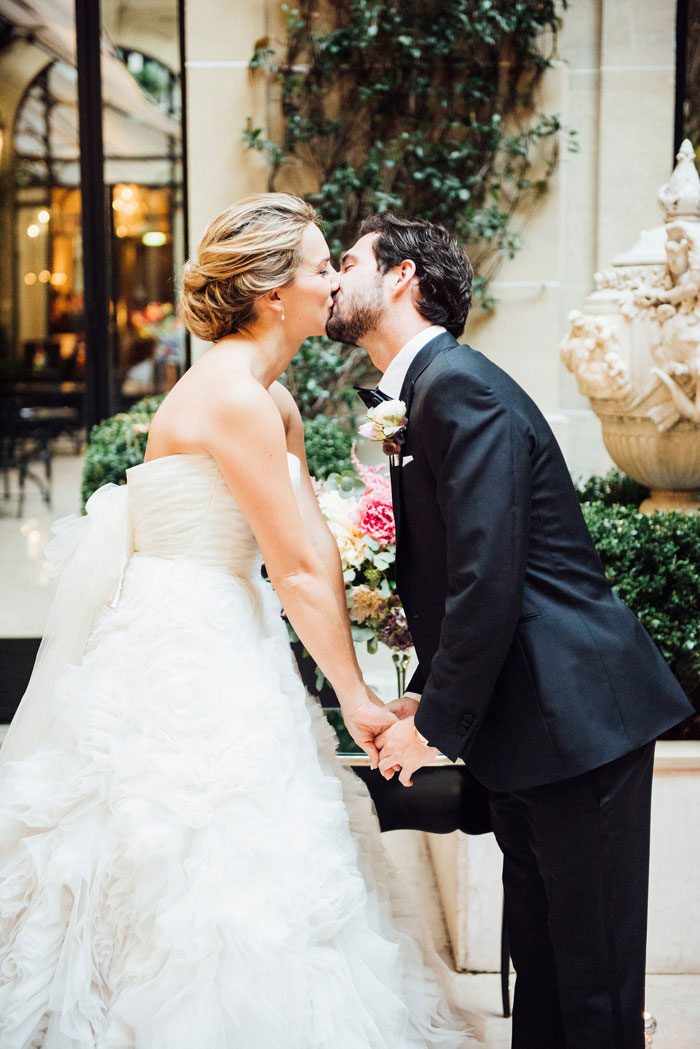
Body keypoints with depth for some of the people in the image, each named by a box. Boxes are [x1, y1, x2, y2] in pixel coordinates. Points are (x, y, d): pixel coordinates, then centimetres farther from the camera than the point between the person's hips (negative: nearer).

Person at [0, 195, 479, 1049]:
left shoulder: (273, 400, 10)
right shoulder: (234, 395, -20)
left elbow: (317, 547, 7)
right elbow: (297, 572, -17)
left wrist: (356, 687, 5)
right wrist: (356, 699, -8)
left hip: (220, 648, 10)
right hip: (180, 658, -10)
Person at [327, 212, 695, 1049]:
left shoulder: (460, 385, -17)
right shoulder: (414, 396, 14)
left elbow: (488, 579, -23)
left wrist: (436, 724, -16)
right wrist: (425, 694, 8)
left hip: (578, 718, -10)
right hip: (530, 722, 10)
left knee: (594, 979, 4)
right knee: (537, 956, 22)